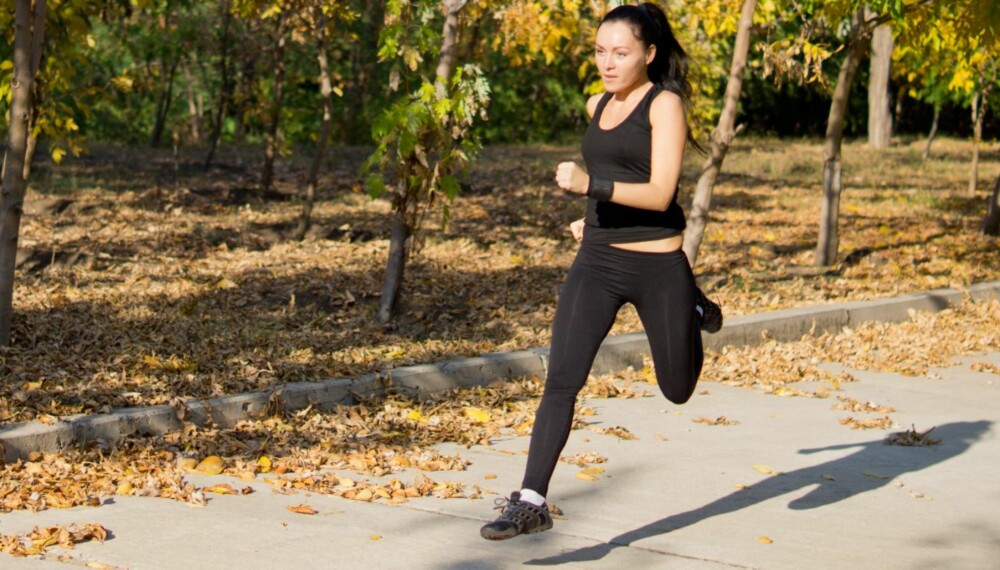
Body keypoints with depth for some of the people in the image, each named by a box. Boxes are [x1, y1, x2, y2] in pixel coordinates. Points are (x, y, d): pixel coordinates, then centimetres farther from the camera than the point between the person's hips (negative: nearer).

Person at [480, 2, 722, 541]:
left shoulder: (664, 105, -10)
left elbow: (660, 193, -20)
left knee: (677, 390, 14)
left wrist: (592, 185, -29)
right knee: (562, 377, -12)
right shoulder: (597, 106, 10)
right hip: (597, 261, 5)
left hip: (657, 265, -5)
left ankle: (695, 313, 45)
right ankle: (531, 502, -12)